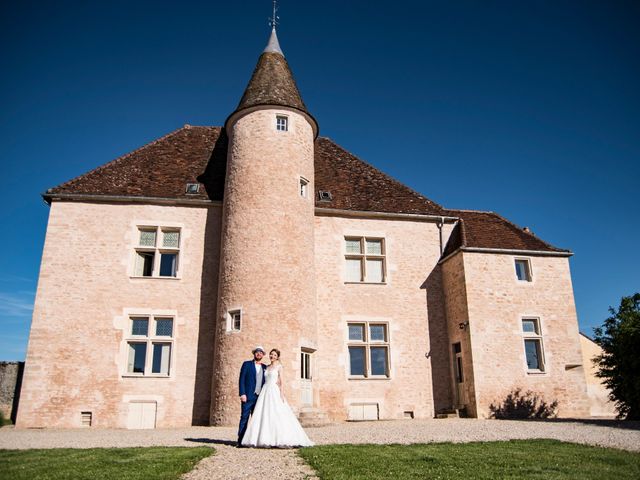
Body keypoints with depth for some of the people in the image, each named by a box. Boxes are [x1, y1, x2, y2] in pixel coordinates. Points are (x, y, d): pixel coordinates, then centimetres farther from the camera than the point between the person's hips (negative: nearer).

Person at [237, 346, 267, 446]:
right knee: (244, 418, -5)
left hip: (260, 397, 4)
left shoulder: (264, 367, 16)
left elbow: (265, 382, 17)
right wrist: (242, 394, -11)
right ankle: (241, 441, -2)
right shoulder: (247, 364, 5)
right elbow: (241, 380, -1)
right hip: (248, 396, -4)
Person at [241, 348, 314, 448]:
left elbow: (281, 381, -5)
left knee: (277, 416, -10)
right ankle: (266, 439, 2)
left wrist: (282, 394, -15)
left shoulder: (279, 366, 1)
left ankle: (280, 439, -6)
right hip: (265, 391, 6)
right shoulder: (267, 367, 17)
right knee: (264, 415, 0)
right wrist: (264, 393, 12)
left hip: (275, 392, -6)